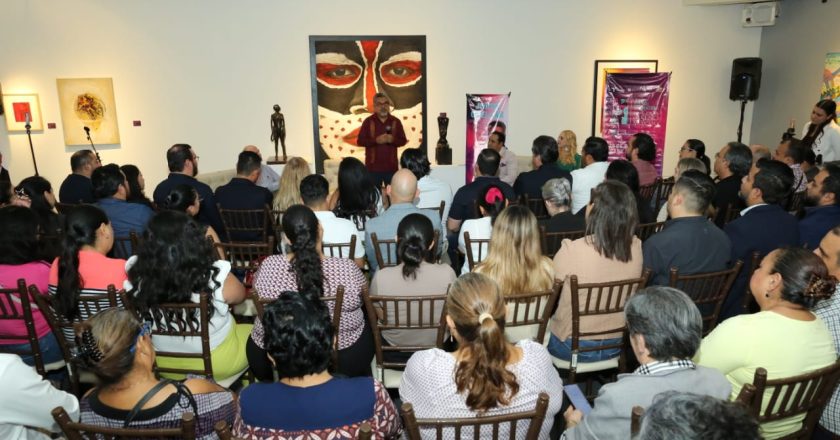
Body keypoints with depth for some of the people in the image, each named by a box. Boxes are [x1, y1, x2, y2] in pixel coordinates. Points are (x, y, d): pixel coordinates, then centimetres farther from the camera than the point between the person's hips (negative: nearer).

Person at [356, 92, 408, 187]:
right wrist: (376, 140, -16)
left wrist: (393, 140, -15)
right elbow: (360, 141, -2)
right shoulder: (368, 121, 1)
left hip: (391, 166, 1)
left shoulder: (395, 121, 5)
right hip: (373, 166, -1)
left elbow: (403, 140, 6)